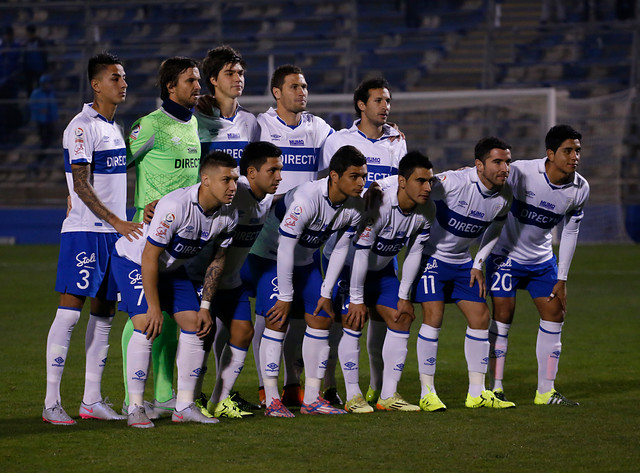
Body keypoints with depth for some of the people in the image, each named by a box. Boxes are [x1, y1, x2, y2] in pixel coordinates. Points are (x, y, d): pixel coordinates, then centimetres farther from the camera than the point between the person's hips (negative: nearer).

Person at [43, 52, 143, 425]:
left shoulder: (113, 126, 16)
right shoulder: (82, 127, -11)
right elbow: (81, 185, -16)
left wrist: (123, 223, 19)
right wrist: (117, 221, -20)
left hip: (114, 231, 9)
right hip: (84, 231, -9)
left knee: (105, 313, 8)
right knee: (70, 312, -9)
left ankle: (92, 401, 13)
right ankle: (52, 403, -7)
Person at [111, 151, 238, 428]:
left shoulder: (228, 216, -13)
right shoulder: (175, 206, -35)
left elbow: (217, 260, 2)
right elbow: (149, 258, -29)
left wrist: (205, 307, 0)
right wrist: (154, 308, -25)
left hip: (172, 267, 7)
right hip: (133, 260, -7)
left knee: (194, 325, -3)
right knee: (146, 327, -22)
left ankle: (184, 407, 4)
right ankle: (135, 409, -15)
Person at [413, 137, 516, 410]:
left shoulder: (504, 197, -7)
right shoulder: (453, 182, -27)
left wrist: (478, 264, 9)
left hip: (462, 262, 6)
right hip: (431, 254, -6)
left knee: (480, 317, 1)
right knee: (433, 317, -15)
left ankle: (477, 393, 8)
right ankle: (427, 393, -7)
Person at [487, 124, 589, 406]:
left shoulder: (580, 189, -9)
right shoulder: (520, 172, -25)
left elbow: (570, 232, 3)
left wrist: (562, 279, 4)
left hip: (542, 259, 5)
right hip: (506, 253, -5)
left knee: (555, 315, 2)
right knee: (503, 315, -9)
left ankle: (546, 391, 11)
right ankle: (495, 389, 1)